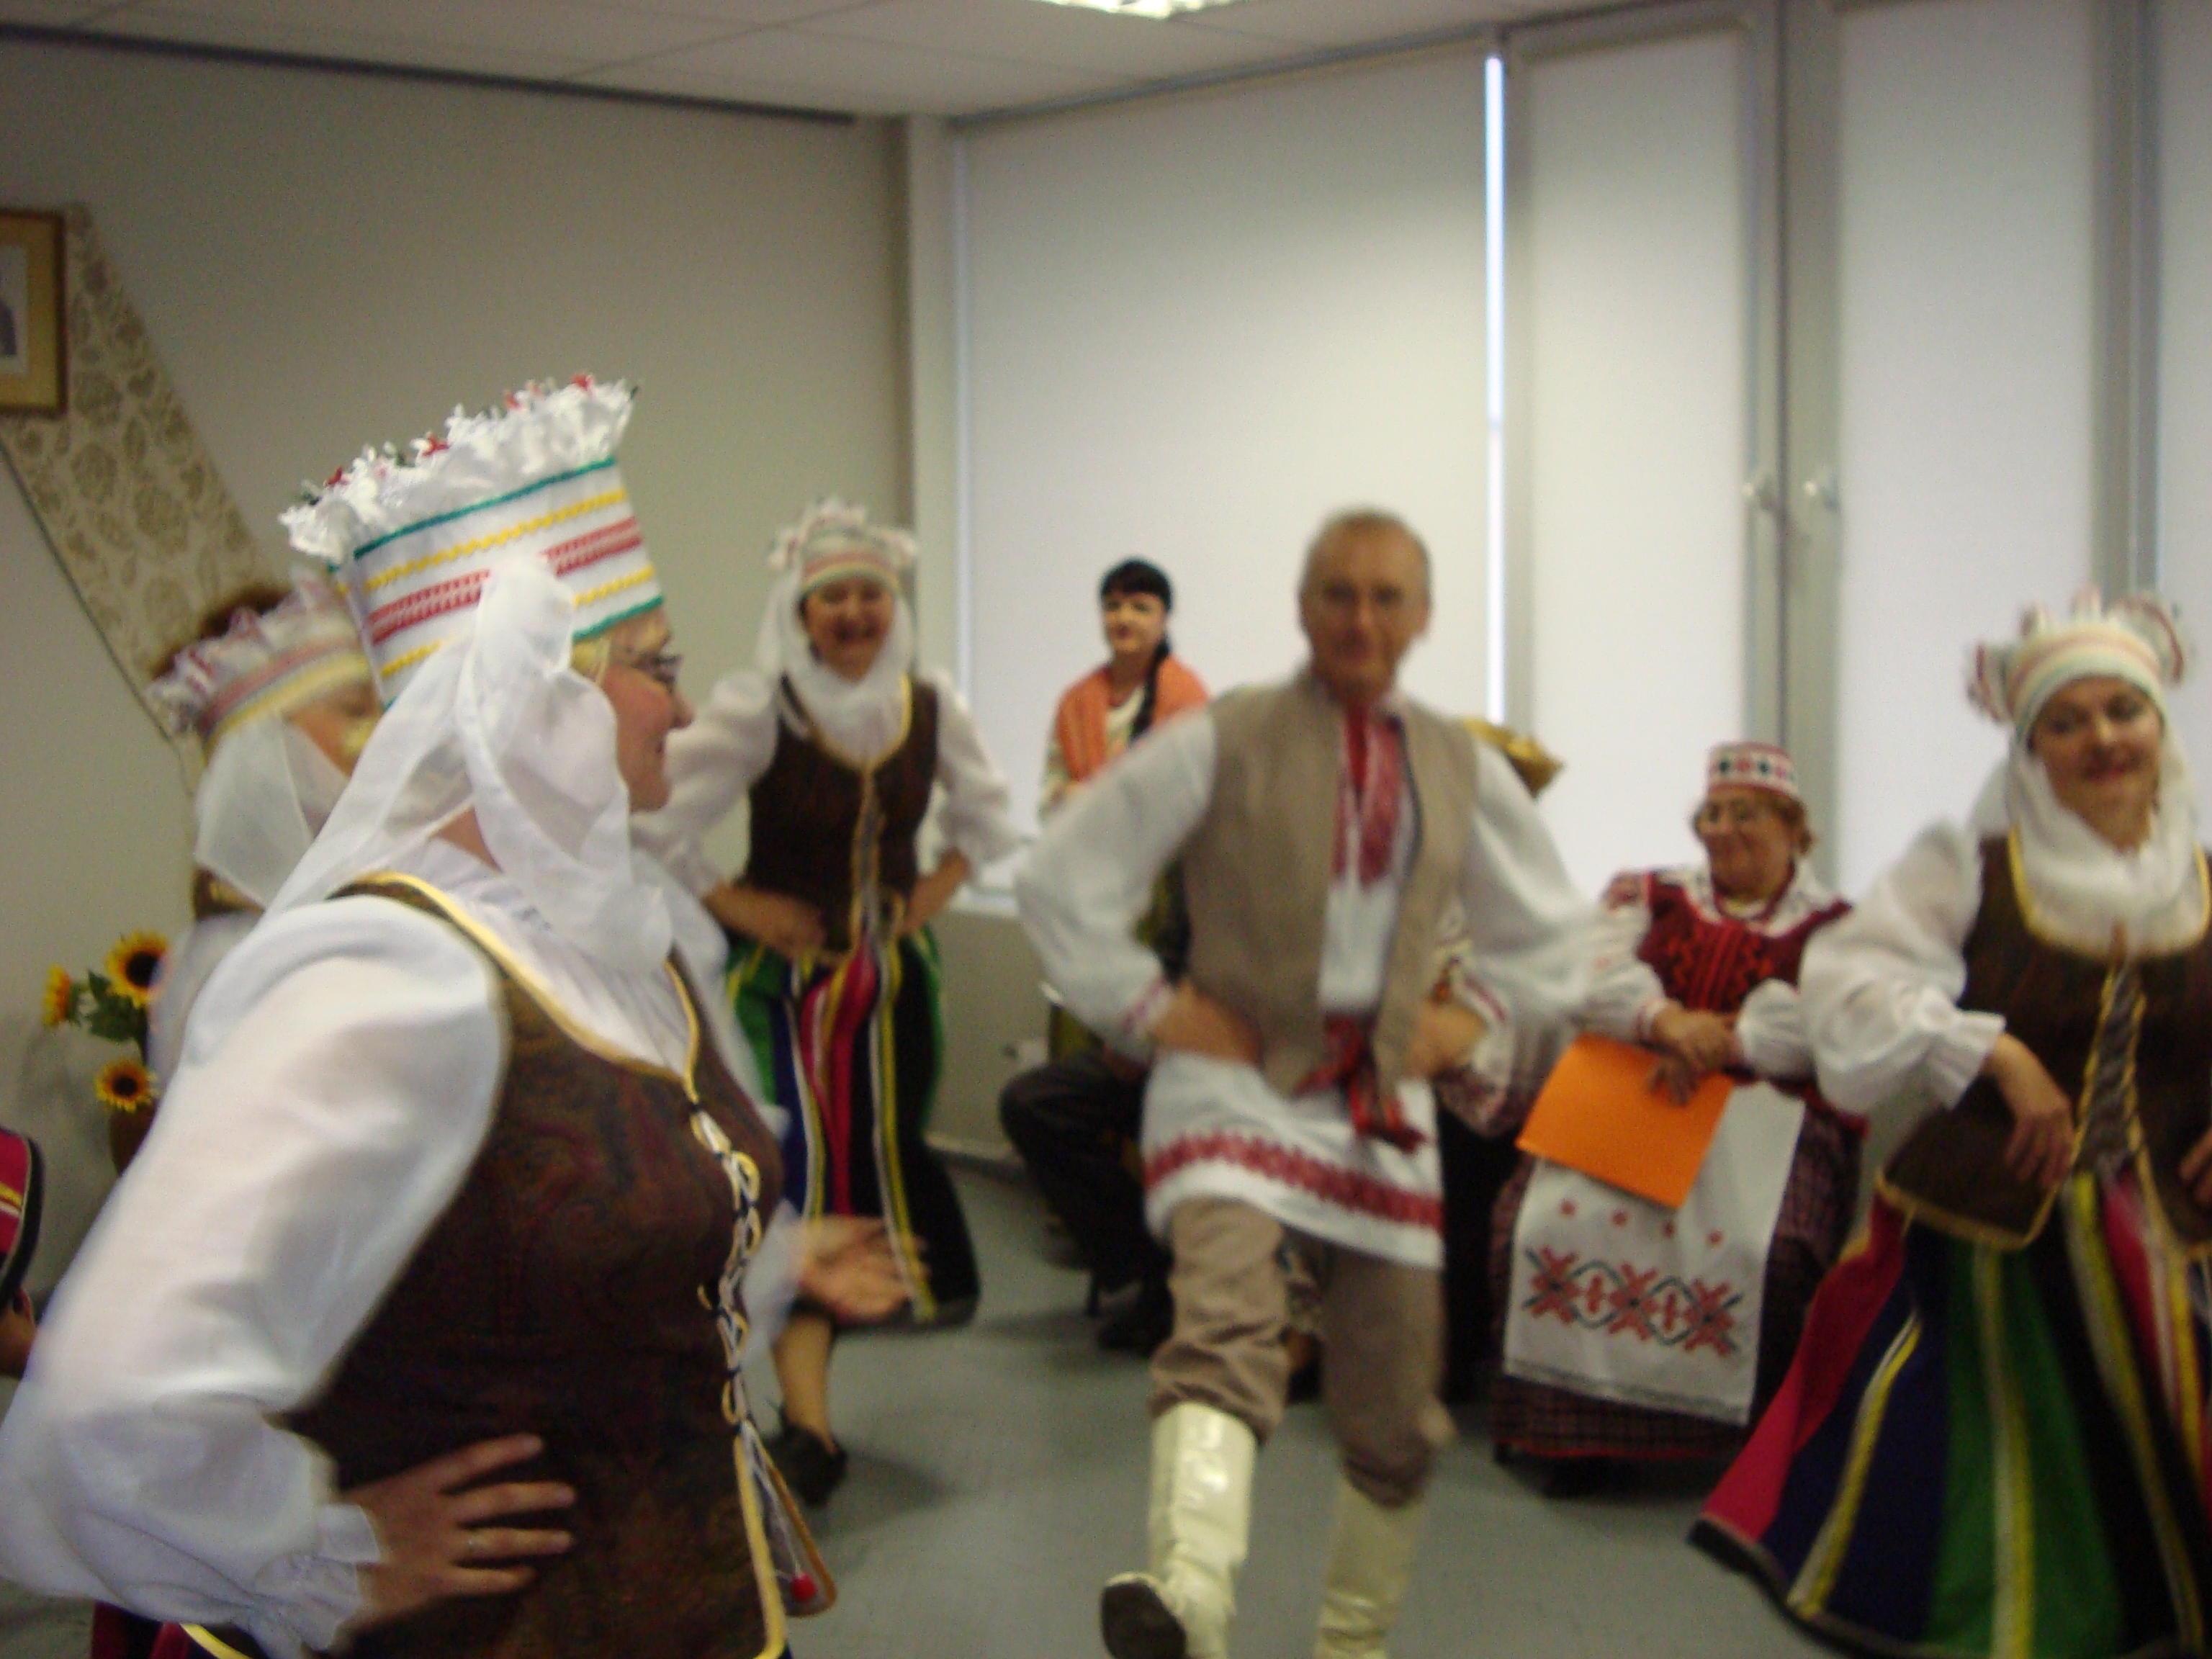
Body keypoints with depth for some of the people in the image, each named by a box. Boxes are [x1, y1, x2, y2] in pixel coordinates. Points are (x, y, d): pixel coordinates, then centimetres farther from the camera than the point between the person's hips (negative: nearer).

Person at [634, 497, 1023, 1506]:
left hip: (894, 968, 5)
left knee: (889, 1148, 12)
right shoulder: (755, 711, -15)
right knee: (799, 1171, -10)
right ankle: (807, 1426, -9)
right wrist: (733, 905, -12)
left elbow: (987, 813, 17)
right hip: (785, 972, -4)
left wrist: (942, 884, 4)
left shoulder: (931, 706, 0)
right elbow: (657, 824, -15)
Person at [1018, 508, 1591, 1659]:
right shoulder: (1223, 743, -4)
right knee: (1227, 1330, -32)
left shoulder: (1463, 769, 9)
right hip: (1237, 1082, -5)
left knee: (1393, 1416, 10)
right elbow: (1063, 879, -3)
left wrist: (1481, 1021, 8)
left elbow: (1548, 929, 23)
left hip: (1384, 1101, 5)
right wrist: (1149, 1007, -8)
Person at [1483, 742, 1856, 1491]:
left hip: (1764, 1108, -2)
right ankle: (1573, 1424, -14)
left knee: (1766, 1247, -34)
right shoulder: (1650, 896, 21)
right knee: (1547, 1218, -27)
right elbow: (1598, 978, 3)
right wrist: (1668, 1021, -17)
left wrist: (1720, 1043, -20)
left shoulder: (1833, 927, 14)